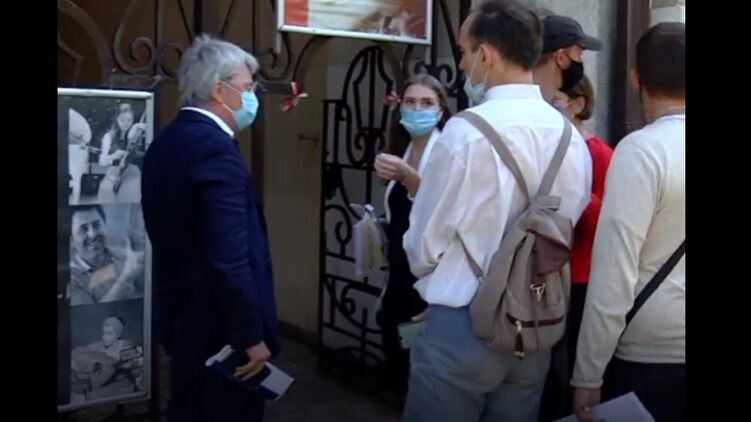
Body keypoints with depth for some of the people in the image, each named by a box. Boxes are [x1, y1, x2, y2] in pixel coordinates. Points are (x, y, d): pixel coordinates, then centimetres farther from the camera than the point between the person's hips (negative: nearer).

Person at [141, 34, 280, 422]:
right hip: (219, 325, -9)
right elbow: (230, 258, -26)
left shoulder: (165, 143, 8)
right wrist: (252, 336, -19)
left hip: (180, 314, 9)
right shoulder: (215, 149, -21)